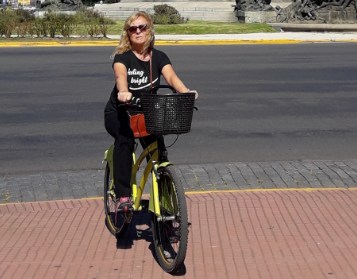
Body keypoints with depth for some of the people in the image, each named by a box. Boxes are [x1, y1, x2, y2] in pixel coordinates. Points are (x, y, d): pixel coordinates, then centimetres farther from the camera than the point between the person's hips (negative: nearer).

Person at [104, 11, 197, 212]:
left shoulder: (158, 57, -4)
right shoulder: (122, 56, -11)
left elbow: (171, 76, -23)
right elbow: (120, 75, -33)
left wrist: (185, 92, -45)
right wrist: (123, 92, -57)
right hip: (119, 113, -2)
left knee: (157, 144, -23)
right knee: (125, 137, -34)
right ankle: (123, 196, -31)